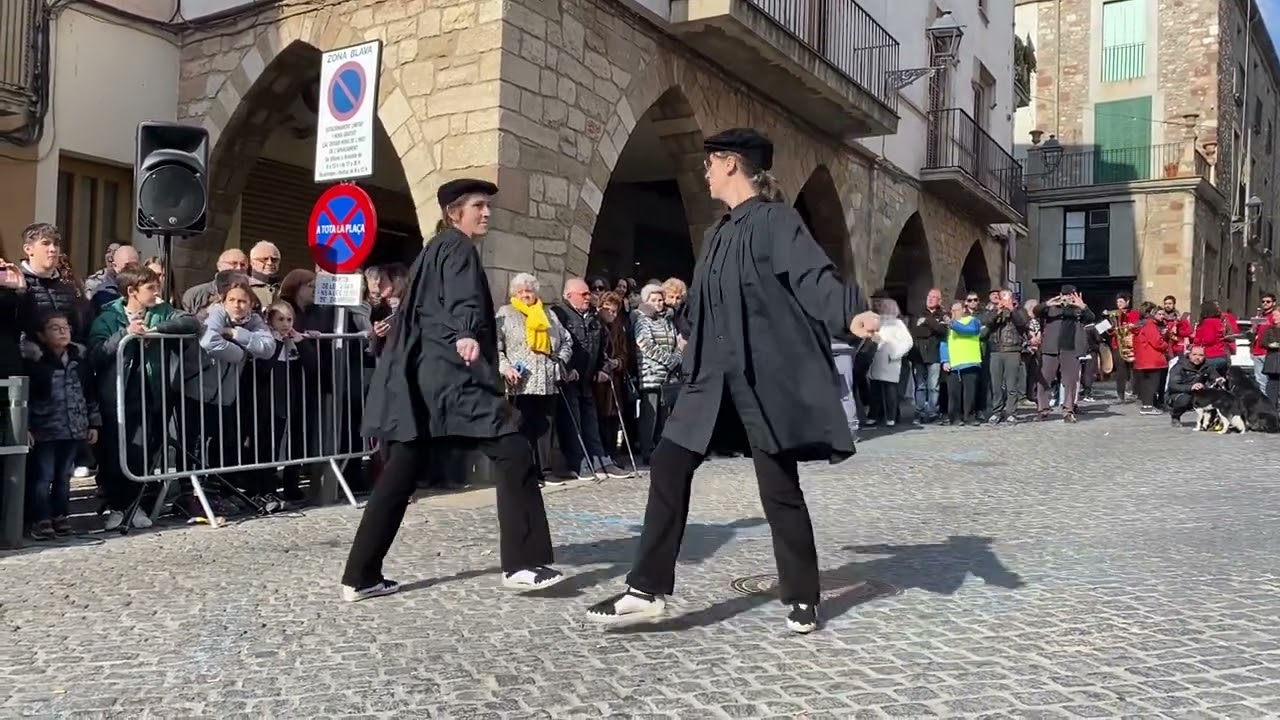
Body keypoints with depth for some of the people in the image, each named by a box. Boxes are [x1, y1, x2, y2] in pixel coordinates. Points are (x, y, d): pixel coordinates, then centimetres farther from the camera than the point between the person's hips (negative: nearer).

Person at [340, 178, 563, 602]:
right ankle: (522, 563, -13)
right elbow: (462, 300, -21)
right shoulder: (458, 247, -1)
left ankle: (361, 577, 13)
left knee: (401, 474, 10)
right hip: (451, 370, -10)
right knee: (512, 452, -10)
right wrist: (468, 334, -39)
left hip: (421, 374, 10)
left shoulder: (434, 251, 28)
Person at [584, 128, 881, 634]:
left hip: (767, 374, -8)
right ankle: (648, 590, 12)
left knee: (779, 486, 1)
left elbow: (813, 275, -21)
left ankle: (802, 600, 19)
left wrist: (850, 314, -39)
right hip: (716, 375, 8)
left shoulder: (774, 220, -7)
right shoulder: (719, 233, 16)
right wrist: (692, 345, 45)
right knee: (669, 466, 3)